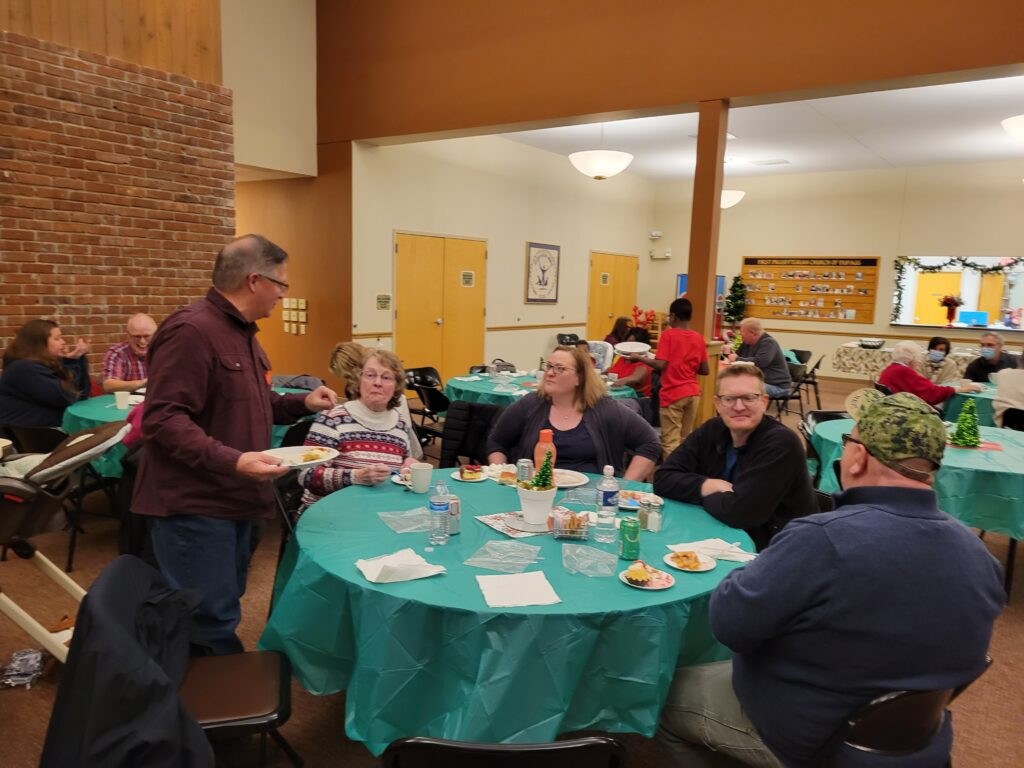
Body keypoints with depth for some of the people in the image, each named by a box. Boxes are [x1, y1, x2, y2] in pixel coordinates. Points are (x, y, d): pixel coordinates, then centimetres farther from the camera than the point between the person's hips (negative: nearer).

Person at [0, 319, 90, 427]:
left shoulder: (47, 365, 11)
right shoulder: (25, 368, -16)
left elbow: (83, 394, 6)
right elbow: (65, 398, -21)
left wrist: (79, 358, 1)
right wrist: (72, 362, -14)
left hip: (49, 428, 9)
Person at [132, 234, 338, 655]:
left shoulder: (241, 331, 12)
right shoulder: (191, 331, -20)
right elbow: (163, 419, -25)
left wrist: (302, 402, 7)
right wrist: (231, 460, -34)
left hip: (232, 497, 10)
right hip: (194, 504, -10)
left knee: (222, 611, 21)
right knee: (210, 624, -2)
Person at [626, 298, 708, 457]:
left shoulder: (668, 334, -7)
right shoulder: (698, 338, 6)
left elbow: (660, 365, -15)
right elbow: (704, 370, 8)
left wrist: (639, 358, -2)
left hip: (673, 394, -5)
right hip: (693, 393, 5)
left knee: (671, 441, -3)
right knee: (686, 440, 13)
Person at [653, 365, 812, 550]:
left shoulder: (781, 443, -20)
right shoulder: (712, 430, -1)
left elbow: (739, 511, -27)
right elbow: (663, 478, -2)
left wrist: (707, 495, -9)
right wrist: (706, 486, -17)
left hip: (773, 551, -6)